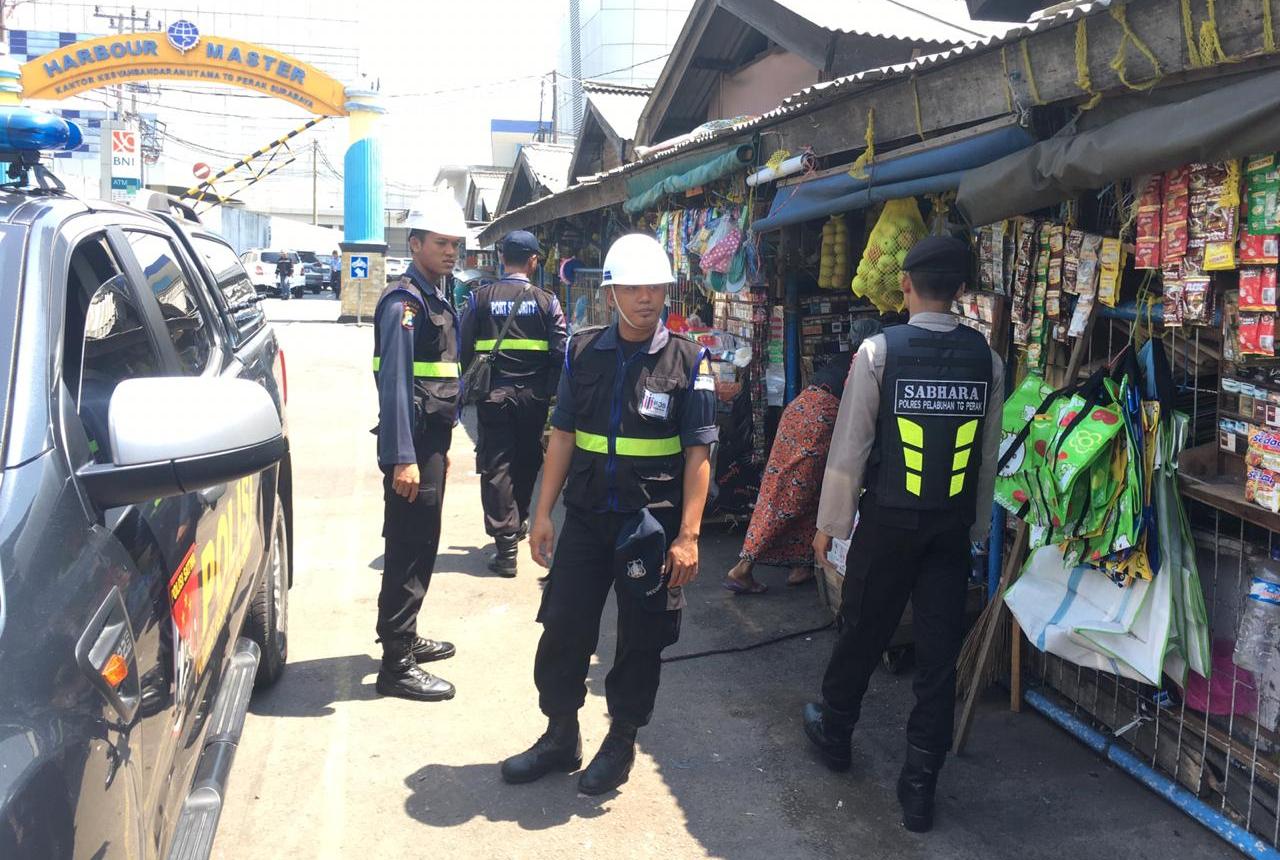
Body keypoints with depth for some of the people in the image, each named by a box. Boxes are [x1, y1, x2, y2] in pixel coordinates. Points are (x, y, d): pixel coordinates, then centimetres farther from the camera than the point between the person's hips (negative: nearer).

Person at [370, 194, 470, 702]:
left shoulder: (436, 299, 16)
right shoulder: (404, 301, -13)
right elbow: (395, 383, -20)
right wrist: (403, 458, -25)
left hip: (432, 441, 10)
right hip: (412, 444, -10)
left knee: (421, 546, 18)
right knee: (408, 551, -5)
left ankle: (404, 638, 32)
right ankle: (396, 666, 2)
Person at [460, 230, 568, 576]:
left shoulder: (480, 298, -2)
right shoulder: (547, 301, -2)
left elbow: (464, 349, -3)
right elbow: (560, 353, -6)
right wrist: (549, 391, 6)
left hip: (493, 395, -1)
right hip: (533, 396, 1)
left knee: (496, 466, 2)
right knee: (526, 463, 19)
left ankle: (506, 545, -3)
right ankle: (518, 524, 38)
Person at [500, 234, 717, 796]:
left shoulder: (687, 361, -5)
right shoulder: (584, 352, 4)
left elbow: (698, 454, -7)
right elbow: (562, 434, 7)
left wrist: (688, 536, -13)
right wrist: (543, 512, 3)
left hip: (652, 523, -2)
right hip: (585, 517, 3)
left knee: (641, 641, 9)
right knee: (562, 629, 7)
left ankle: (621, 743, 29)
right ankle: (560, 737, 27)